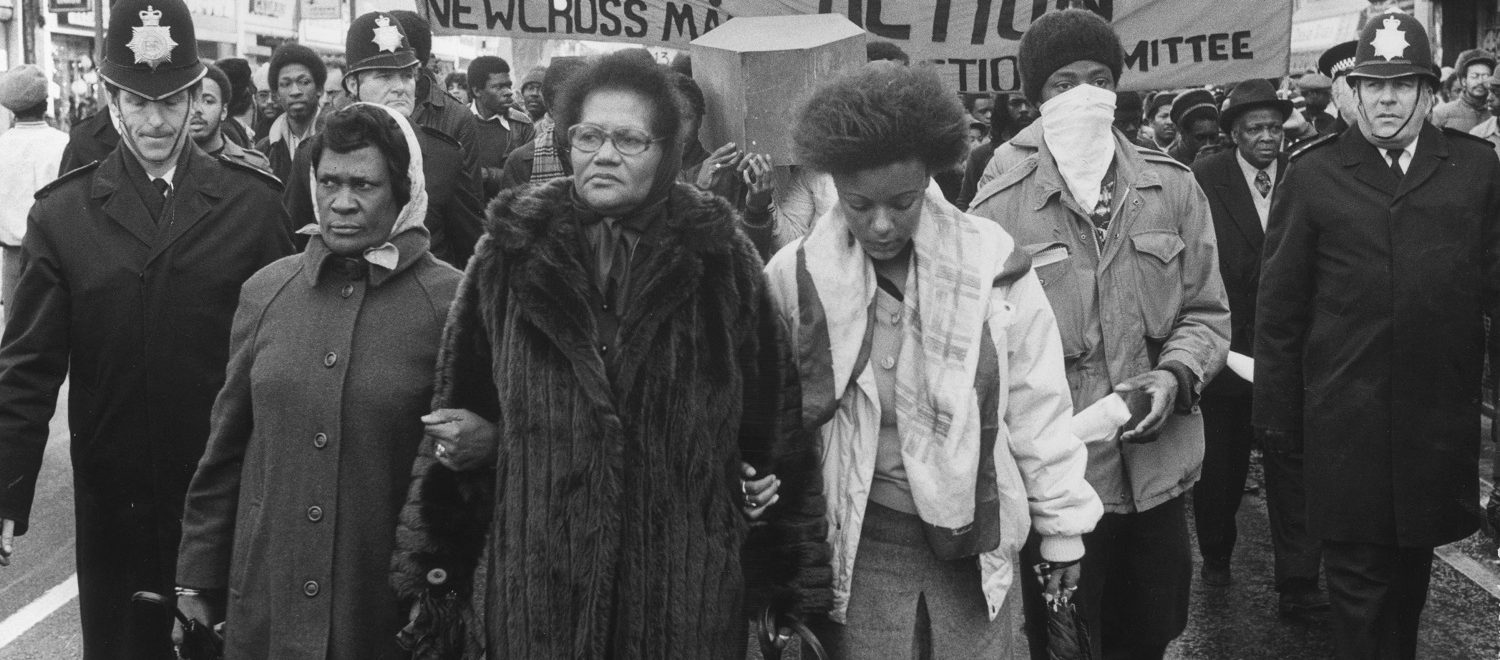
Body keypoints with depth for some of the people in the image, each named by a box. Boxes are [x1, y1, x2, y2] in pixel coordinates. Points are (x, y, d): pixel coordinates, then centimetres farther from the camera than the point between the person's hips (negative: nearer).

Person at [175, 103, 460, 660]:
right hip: (262, 606, 4)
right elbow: (226, 444, 9)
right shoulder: (265, 291, 3)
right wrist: (199, 577, 11)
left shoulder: (452, 302, -10)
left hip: (390, 612, -3)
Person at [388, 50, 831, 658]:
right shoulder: (510, 258, 0)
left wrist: (797, 591, 0)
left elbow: (777, 437, -2)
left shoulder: (720, 262, -3)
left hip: (687, 594, -1)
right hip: (538, 591, 1)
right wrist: (432, 577, 4)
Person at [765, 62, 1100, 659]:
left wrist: (1062, 527, 5)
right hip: (857, 547, -1)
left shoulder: (991, 262, -7)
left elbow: (1037, 405, 0)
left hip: (974, 542, 1)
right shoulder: (795, 277, -7)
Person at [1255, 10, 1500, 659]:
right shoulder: (1313, 174, -2)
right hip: (1346, 419, -2)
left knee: (1413, 565, 17)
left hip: (1443, 412, 2)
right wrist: (1277, 414, -1)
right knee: (1357, 574, 5)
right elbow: (1279, 306, 0)